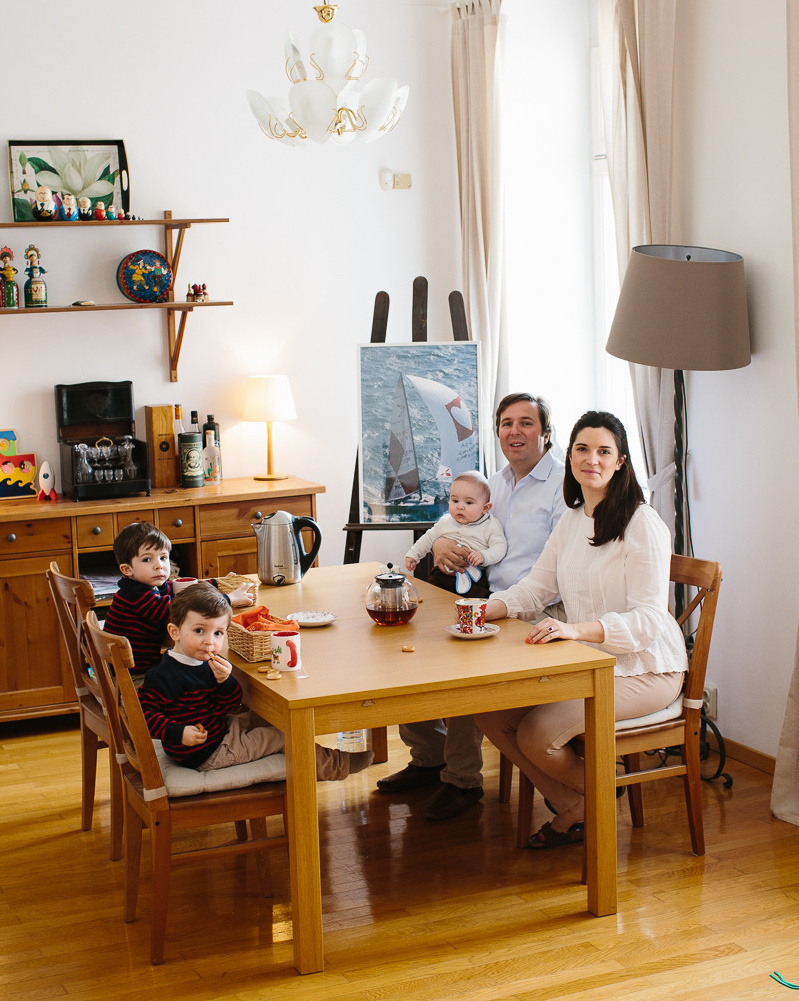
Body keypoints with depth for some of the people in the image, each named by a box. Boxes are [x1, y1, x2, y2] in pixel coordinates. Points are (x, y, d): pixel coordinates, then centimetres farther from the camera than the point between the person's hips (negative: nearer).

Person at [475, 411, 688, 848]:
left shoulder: (642, 524, -15)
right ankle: (570, 808, 10)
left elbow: (648, 618, -23)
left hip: (643, 669, -8)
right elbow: (535, 587, 11)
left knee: (538, 733, -23)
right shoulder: (571, 521, 10)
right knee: (489, 713, -7)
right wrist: (488, 607, -10)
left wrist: (576, 629, -38)